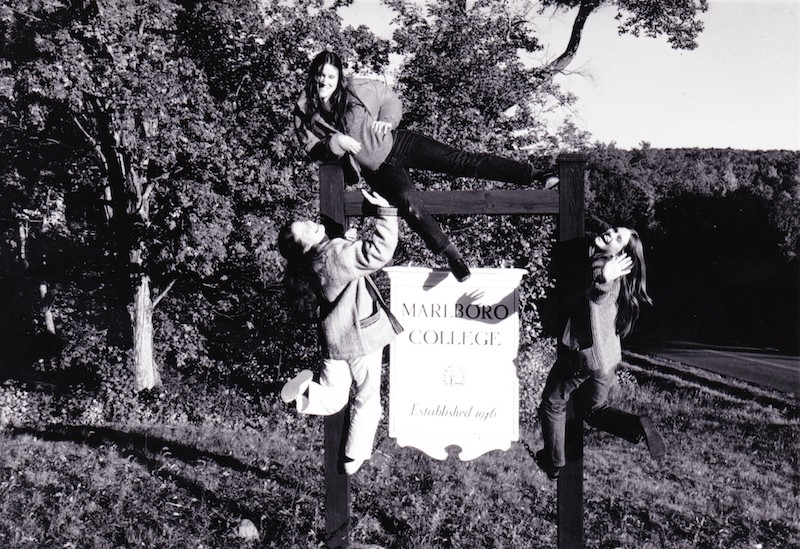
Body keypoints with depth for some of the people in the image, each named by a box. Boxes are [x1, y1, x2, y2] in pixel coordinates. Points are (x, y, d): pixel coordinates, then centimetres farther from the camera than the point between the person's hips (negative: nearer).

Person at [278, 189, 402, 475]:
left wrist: (349, 241, 13)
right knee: (367, 398, 14)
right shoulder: (337, 253, -26)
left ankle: (306, 389, -12)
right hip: (360, 334, -6)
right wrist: (386, 211, -29)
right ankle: (354, 457, 21)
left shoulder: (310, 262, -2)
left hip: (333, 338, 6)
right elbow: (380, 251, -33)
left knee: (333, 398, 19)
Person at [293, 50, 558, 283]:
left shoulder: (356, 89, -4)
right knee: (409, 203, -28)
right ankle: (451, 255, -14)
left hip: (397, 143, 0)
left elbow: (390, 98, 10)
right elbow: (313, 149, 3)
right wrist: (335, 142, -17)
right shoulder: (305, 114, -4)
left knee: (457, 160, -11)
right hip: (377, 169, 0)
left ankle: (532, 174, -14)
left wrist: (387, 120, -9)